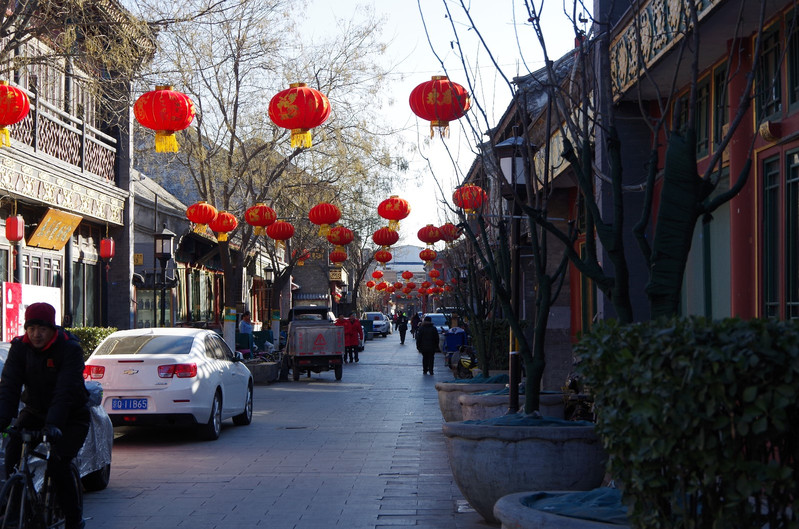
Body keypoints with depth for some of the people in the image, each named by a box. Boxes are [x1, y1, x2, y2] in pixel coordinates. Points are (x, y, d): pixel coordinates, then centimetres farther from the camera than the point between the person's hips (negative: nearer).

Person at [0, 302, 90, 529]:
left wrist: (54, 423, -43)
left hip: (71, 416, -4)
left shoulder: (70, 348, -20)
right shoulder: (20, 347, -9)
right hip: (34, 412, 4)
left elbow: (65, 391, -30)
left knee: (57, 464, -21)